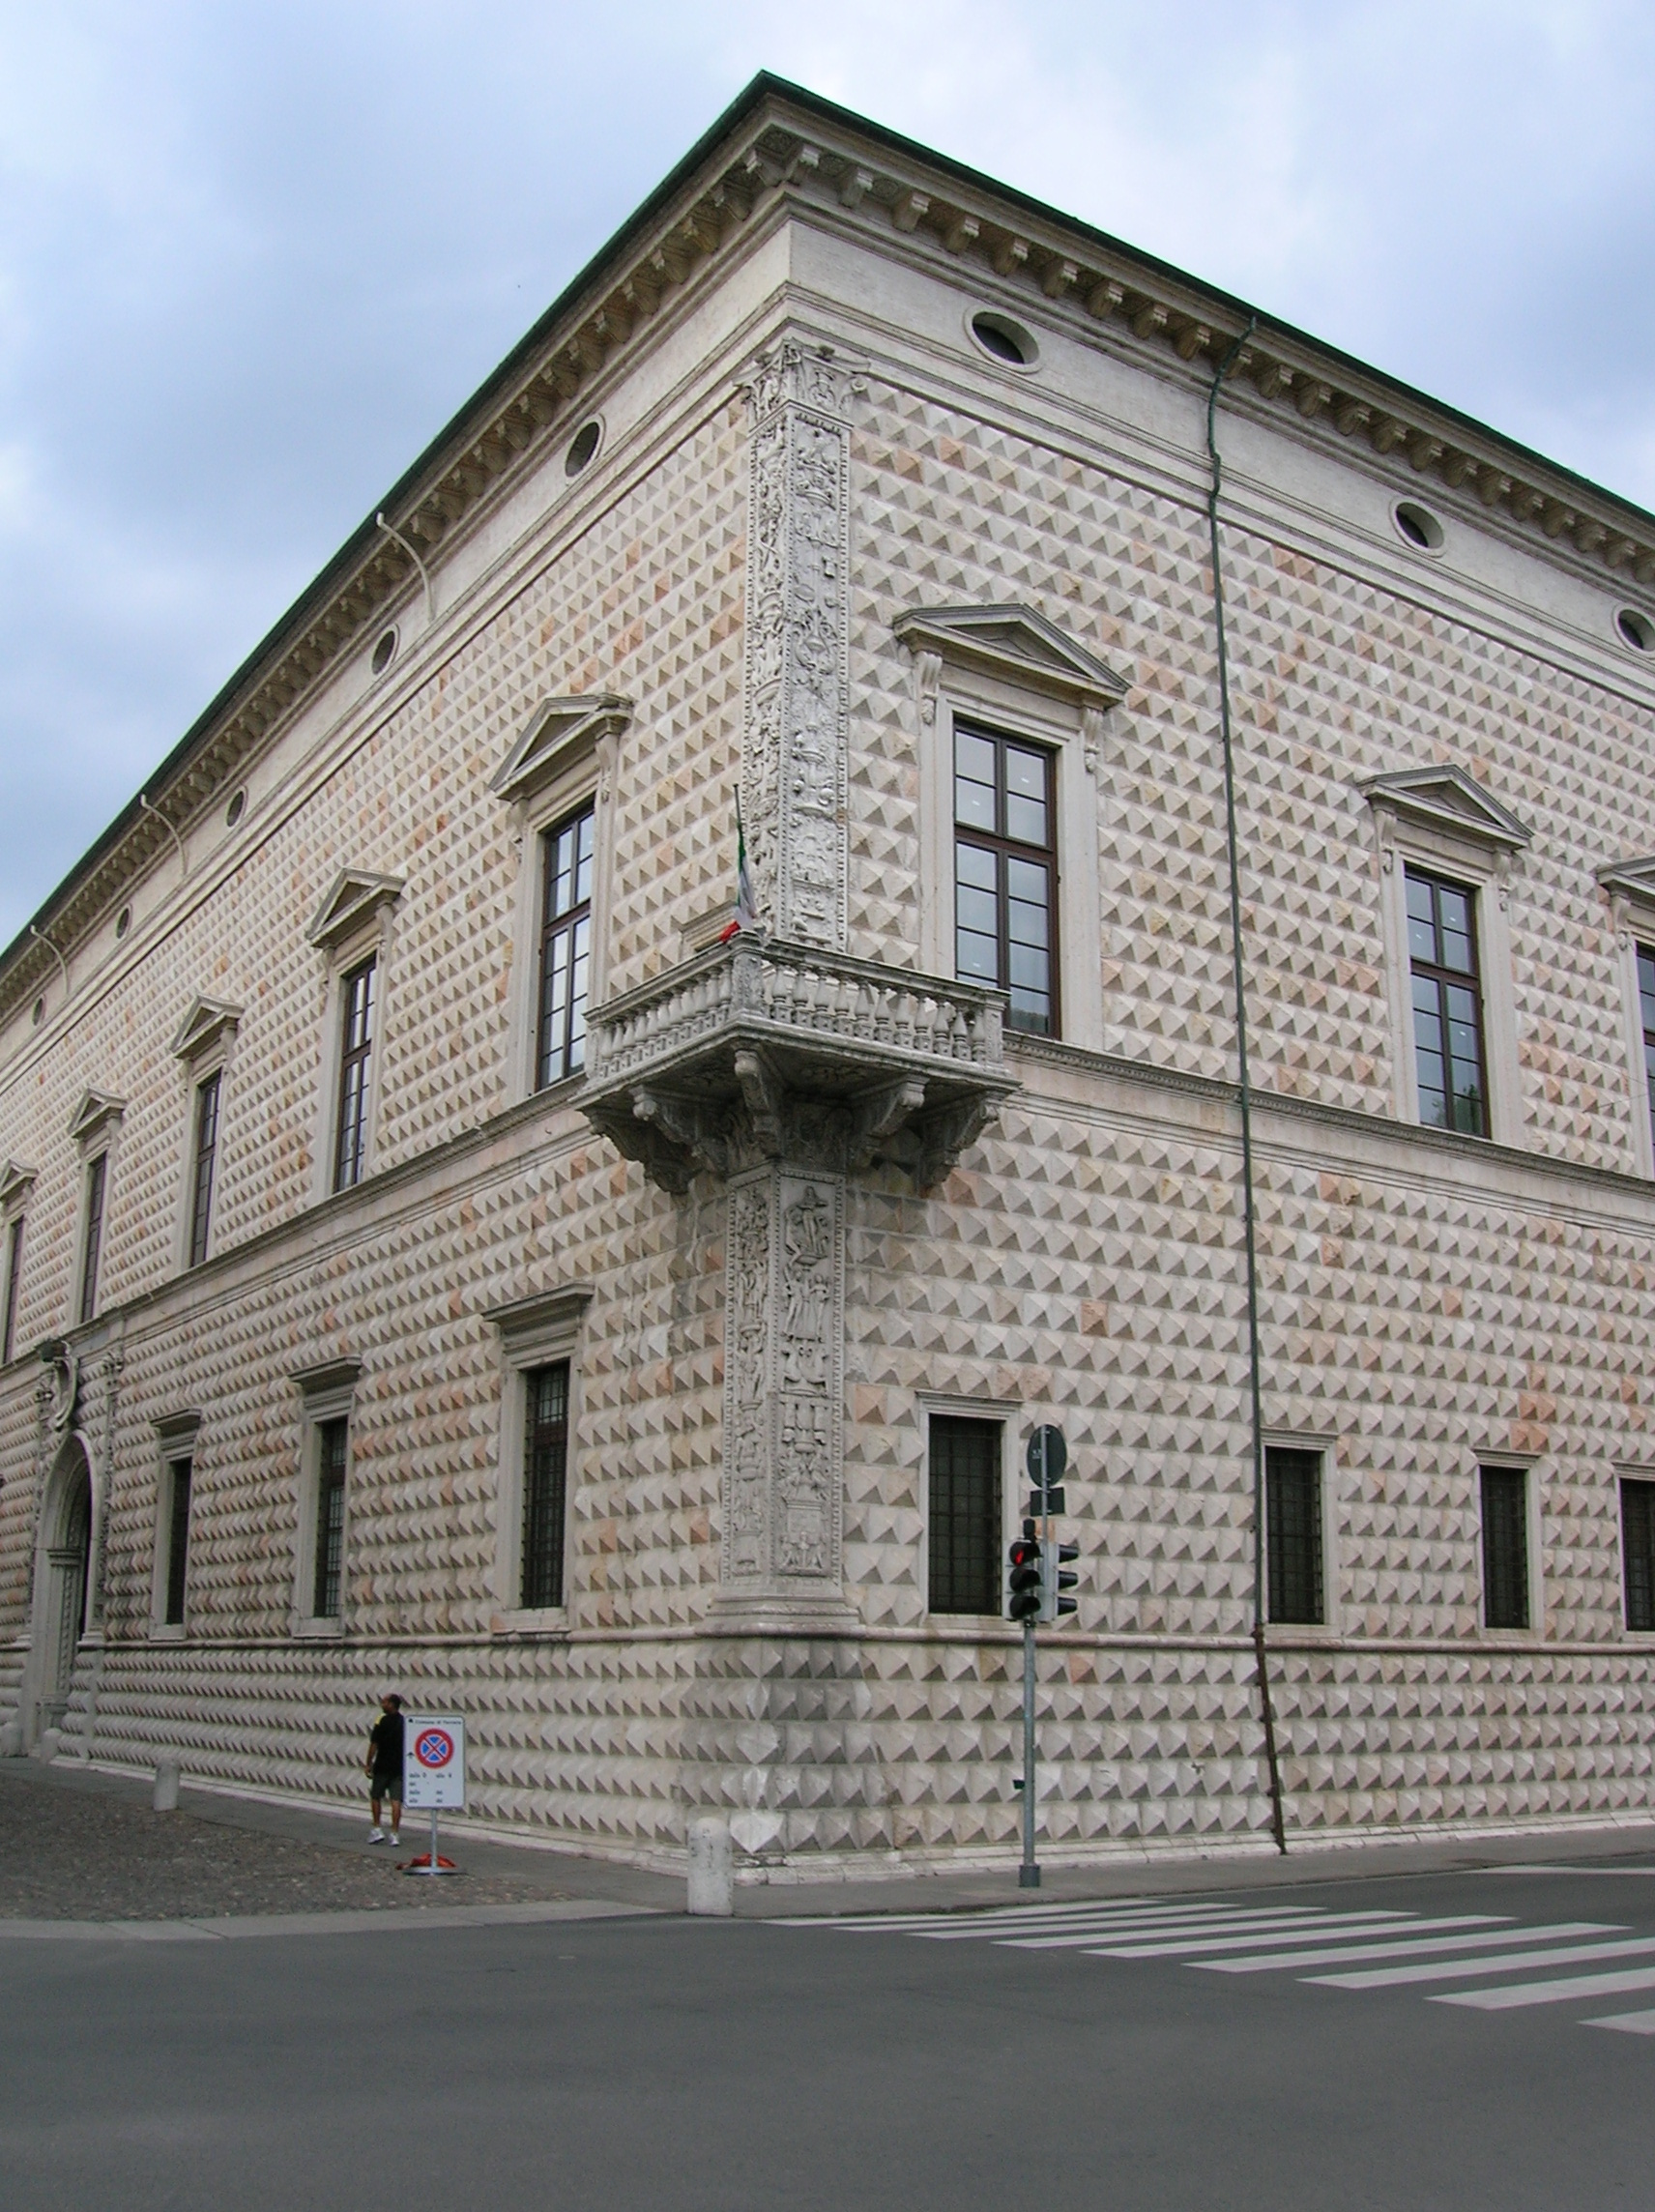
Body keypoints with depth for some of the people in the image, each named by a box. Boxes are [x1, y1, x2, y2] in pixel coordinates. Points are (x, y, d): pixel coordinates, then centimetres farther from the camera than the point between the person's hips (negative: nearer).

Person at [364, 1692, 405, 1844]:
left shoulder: (382, 1721, -9)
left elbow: (374, 1744, -9)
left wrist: (368, 1764, -2)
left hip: (382, 1766, -4)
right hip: (400, 1767, 4)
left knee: (375, 1796, 12)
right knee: (396, 1800, 0)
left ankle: (377, 1829, 10)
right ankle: (395, 1833, -3)